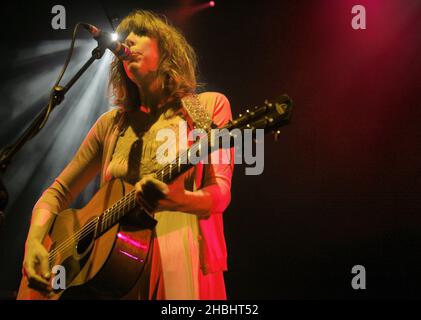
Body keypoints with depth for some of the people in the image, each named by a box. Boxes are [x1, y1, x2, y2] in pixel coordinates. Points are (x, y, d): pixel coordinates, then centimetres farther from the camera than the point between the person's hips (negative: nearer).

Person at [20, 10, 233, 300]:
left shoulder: (209, 105, 4)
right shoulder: (112, 123, 15)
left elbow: (220, 194, -6)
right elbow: (60, 191, 19)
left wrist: (181, 200, -28)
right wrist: (34, 240, 0)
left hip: (181, 263, -4)